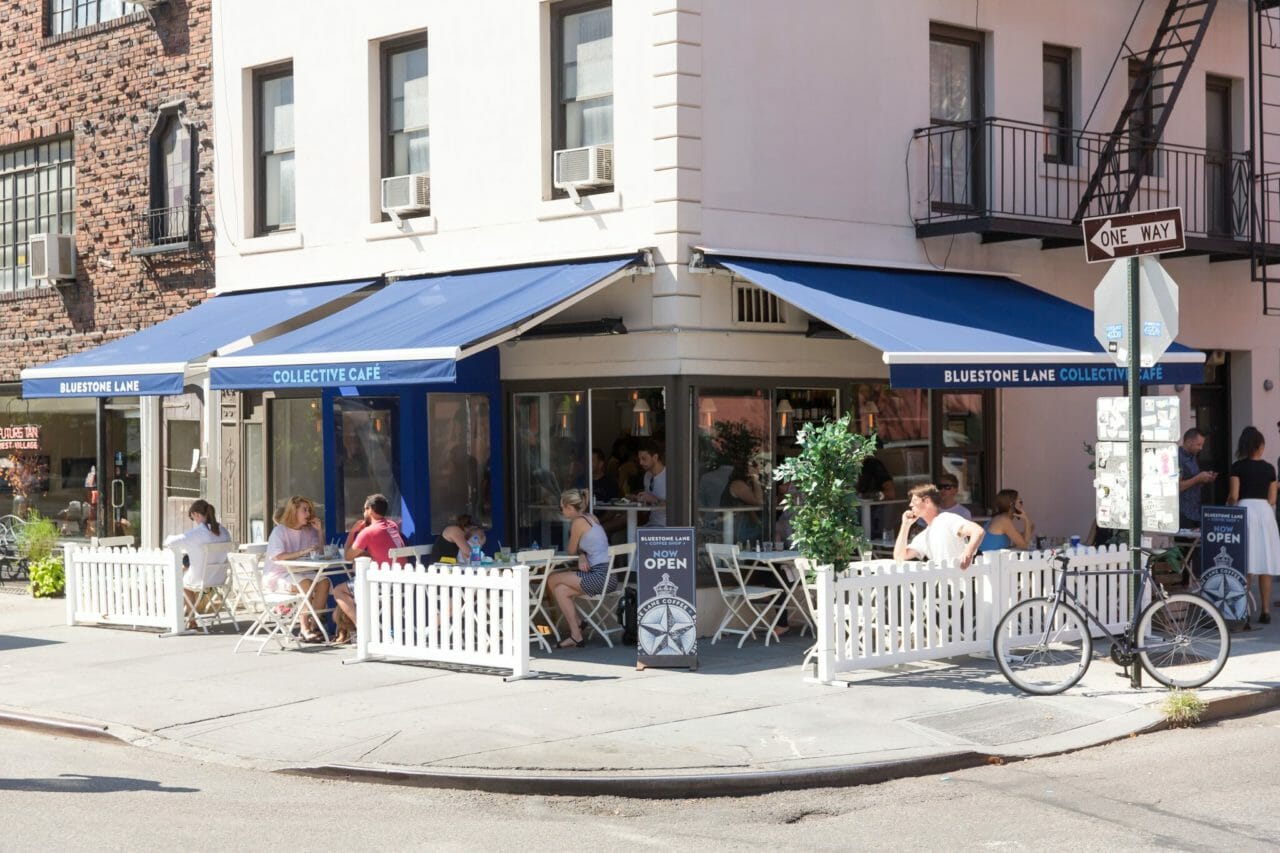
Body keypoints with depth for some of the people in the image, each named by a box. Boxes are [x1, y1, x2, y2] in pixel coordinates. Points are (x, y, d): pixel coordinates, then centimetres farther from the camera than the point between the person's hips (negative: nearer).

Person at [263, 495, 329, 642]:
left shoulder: (308, 531, 10)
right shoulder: (279, 531, -10)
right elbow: (277, 557, -24)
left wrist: (320, 532, 2)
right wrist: (302, 552, -28)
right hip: (276, 577, -7)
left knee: (324, 581, -20)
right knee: (306, 583, -33)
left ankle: (314, 624, -19)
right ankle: (305, 629, -29)